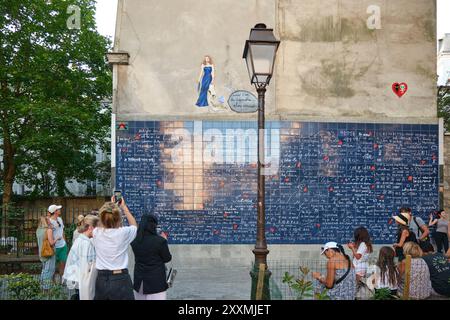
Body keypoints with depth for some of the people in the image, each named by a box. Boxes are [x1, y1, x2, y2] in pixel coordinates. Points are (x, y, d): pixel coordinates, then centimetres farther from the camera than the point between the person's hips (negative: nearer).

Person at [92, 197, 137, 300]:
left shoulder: (96, 233, -5)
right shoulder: (123, 232, -12)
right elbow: (134, 225, 12)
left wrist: (109, 206, 25)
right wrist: (124, 207, 18)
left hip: (101, 280, 3)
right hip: (121, 280, -3)